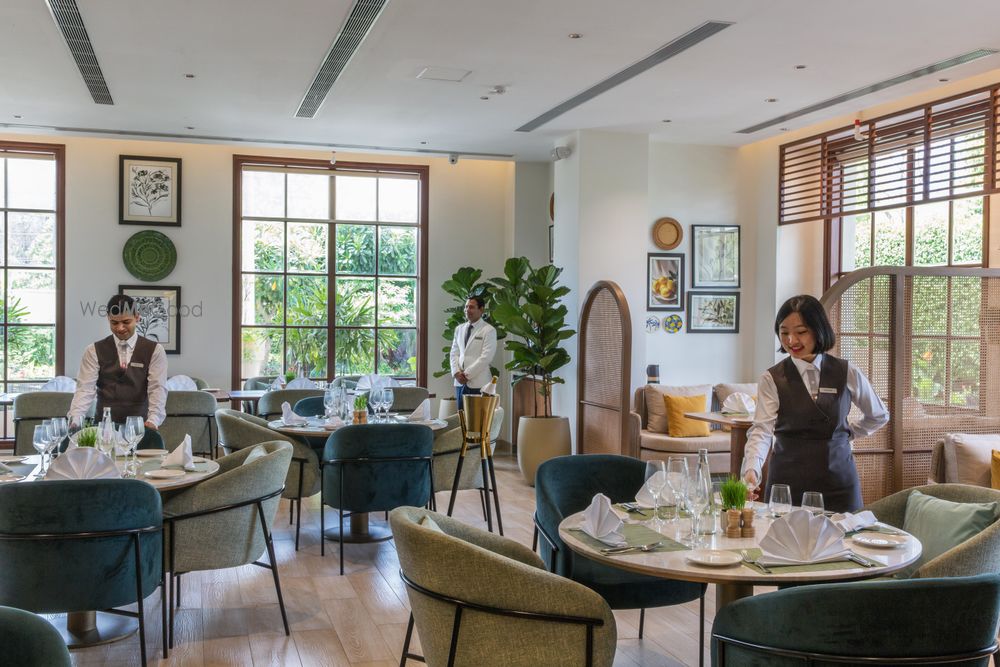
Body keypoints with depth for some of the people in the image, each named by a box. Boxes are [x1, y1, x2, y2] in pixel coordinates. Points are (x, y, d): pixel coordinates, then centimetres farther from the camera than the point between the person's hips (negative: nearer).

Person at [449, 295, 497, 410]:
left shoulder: (489, 330, -4)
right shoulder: (459, 329, 15)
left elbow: (486, 357, -11)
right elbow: (454, 353, 13)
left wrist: (467, 374, -13)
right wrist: (456, 372, -3)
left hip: (479, 383, -5)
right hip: (460, 382, 5)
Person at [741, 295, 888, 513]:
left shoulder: (847, 374, 3)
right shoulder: (772, 379, -3)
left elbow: (879, 416, 20)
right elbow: (761, 430, -15)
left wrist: (847, 433, 12)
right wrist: (751, 469, -30)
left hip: (838, 479, 2)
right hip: (788, 481, -1)